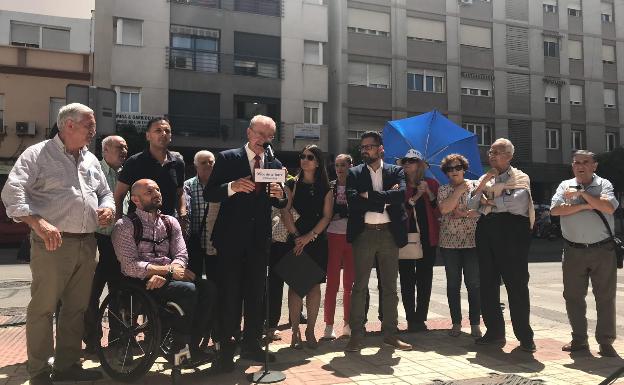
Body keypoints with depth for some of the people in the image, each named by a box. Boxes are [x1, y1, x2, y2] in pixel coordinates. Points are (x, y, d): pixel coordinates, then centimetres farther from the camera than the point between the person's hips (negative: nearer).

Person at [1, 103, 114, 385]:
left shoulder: (91, 160, 17)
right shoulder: (38, 154, -3)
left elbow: (105, 192, 26)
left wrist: (108, 208, 4)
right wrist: (39, 223, -24)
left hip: (86, 244, 7)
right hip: (53, 244, -6)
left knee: (77, 308, 13)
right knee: (43, 309, 1)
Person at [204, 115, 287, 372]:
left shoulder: (275, 165, 9)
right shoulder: (227, 158, -1)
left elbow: (280, 205, 11)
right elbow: (209, 194, -6)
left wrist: (280, 195, -12)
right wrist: (232, 187, -24)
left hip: (259, 238, 4)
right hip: (231, 237, -4)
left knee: (256, 294, 11)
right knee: (229, 294, -1)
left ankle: (251, 345, 24)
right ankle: (226, 349, 9)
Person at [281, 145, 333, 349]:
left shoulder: (325, 188, 9)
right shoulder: (292, 184, 8)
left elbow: (326, 216, 1)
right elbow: (285, 212, -1)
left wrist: (308, 237, -10)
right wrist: (296, 236, -11)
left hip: (317, 241, 1)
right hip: (296, 240, -1)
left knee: (314, 285, 1)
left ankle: (310, 331, 10)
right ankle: (295, 332, 3)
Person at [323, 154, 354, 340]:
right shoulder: (329, 187, 6)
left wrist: (339, 212, -6)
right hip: (333, 236, 0)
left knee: (350, 283, 6)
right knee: (332, 281, -2)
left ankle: (348, 324, 17)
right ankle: (329, 325, 4)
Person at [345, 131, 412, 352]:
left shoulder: (396, 172, 8)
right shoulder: (354, 174, 6)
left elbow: (401, 194, -12)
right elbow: (353, 201, -11)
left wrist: (369, 196, -14)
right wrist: (385, 199, -11)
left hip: (389, 233, 1)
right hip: (364, 234, -1)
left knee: (390, 287, 9)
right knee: (359, 287, 1)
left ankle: (390, 334, 19)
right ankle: (356, 335, 7)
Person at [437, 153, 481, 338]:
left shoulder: (475, 186, 7)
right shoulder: (443, 190, 6)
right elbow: (444, 209, -12)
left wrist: (464, 213, -11)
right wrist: (459, 190, -7)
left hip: (472, 242, -1)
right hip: (449, 243, 1)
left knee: (474, 283, -1)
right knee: (453, 284, 6)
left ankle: (475, 324, 9)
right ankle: (456, 323, 16)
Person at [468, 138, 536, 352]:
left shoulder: (520, 178, 5)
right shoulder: (485, 179, 20)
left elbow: (517, 202, -15)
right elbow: (471, 205, 8)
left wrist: (488, 201, -2)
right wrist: (484, 182, -4)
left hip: (512, 232, -5)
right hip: (486, 232, 5)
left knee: (517, 285, -4)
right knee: (488, 285, 7)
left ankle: (525, 336, 6)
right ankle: (494, 332, 17)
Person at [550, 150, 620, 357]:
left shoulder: (603, 185, 3)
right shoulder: (565, 186, 9)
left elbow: (608, 208, -16)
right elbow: (555, 210, -7)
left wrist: (582, 193, -14)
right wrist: (584, 206, -11)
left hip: (602, 250, -2)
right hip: (573, 251, 2)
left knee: (606, 297, 3)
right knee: (573, 296, 7)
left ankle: (605, 342, 14)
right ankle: (579, 340, 21)